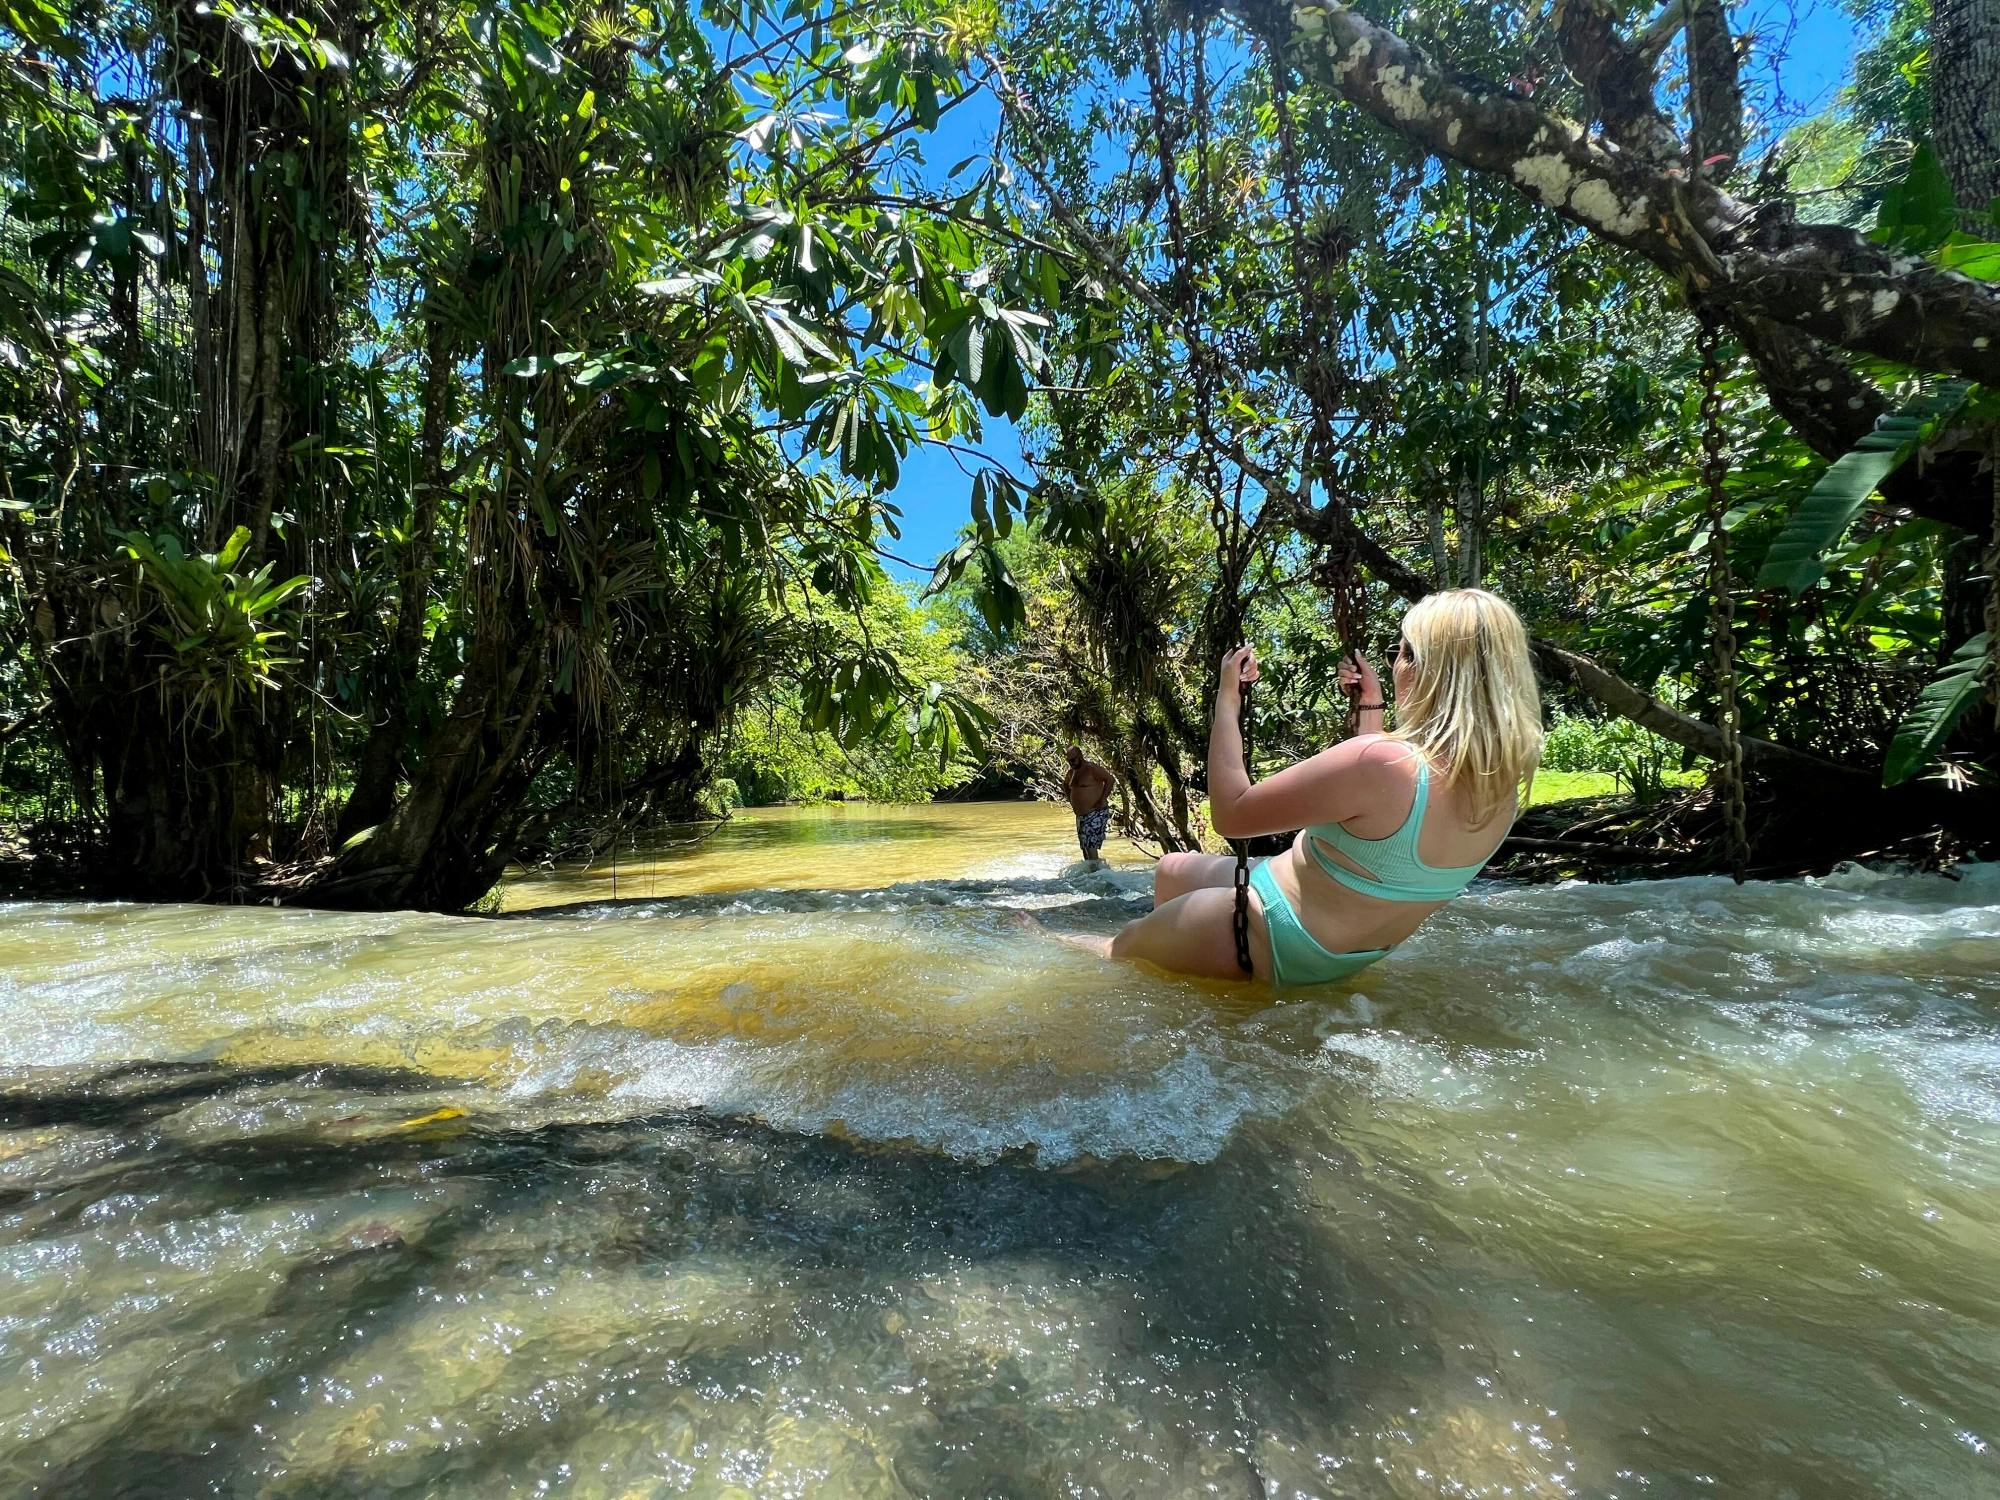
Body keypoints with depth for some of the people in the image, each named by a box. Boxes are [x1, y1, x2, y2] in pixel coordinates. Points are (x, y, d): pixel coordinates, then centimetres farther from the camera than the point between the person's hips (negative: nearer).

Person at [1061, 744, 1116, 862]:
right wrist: (1071, 799, 17)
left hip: (1096, 813, -9)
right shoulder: (1071, 772, 11)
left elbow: (1110, 780, -19)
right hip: (1081, 815, 9)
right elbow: (1065, 786, 30)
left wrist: (1102, 800, -20)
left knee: (1091, 846, -17)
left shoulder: (1092, 768, -15)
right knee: (1084, 847, 13)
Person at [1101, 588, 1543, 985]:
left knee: (1120, 949, 16)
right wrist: (1370, 706, 12)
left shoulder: (1382, 762, -36)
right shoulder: (1500, 780, -9)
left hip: (1273, 941, -8)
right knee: (1172, 870, 28)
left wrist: (1227, 699, -18)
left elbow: (1229, 813, -26)